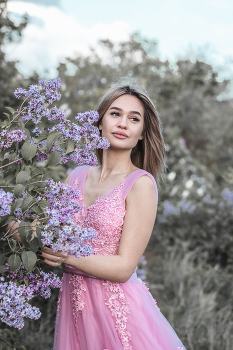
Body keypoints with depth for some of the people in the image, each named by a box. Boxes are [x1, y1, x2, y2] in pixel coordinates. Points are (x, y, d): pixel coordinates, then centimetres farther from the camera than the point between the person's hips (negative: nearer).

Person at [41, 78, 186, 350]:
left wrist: (66, 255, -20)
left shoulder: (141, 183, -11)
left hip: (119, 309, -4)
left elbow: (124, 267, -15)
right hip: (74, 306, 5)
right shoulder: (77, 176, 4)